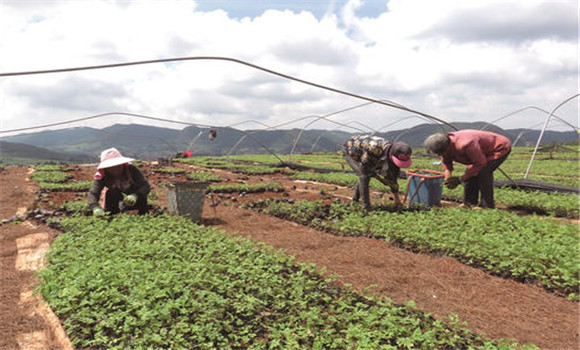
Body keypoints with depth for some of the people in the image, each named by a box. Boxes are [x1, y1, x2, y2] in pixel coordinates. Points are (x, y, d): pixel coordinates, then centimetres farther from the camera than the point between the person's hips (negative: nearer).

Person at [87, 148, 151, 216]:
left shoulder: (132, 170, -31)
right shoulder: (101, 176, -28)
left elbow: (146, 186, -38)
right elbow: (93, 193, -36)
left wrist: (135, 196, -59)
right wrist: (95, 207, -58)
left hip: (133, 194, -1)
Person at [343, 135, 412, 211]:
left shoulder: (393, 154, -19)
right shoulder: (374, 148, -43)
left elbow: (393, 177, -6)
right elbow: (363, 167, -29)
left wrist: (397, 199, -1)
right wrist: (382, 180, -24)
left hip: (360, 152, 7)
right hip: (349, 150, -7)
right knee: (364, 176, -21)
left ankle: (355, 198, 40)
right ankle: (367, 208, -11)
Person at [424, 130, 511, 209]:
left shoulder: (465, 144, -41)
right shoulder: (446, 145, -13)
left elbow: (480, 163, -32)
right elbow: (446, 162, 1)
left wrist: (460, 179, -30)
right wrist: (447, 178, -20)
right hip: (484, 151, 9)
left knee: (483, 172, -26)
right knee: (470, 173, 2)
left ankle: (487, 205, -18)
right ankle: (469, 203, 11)